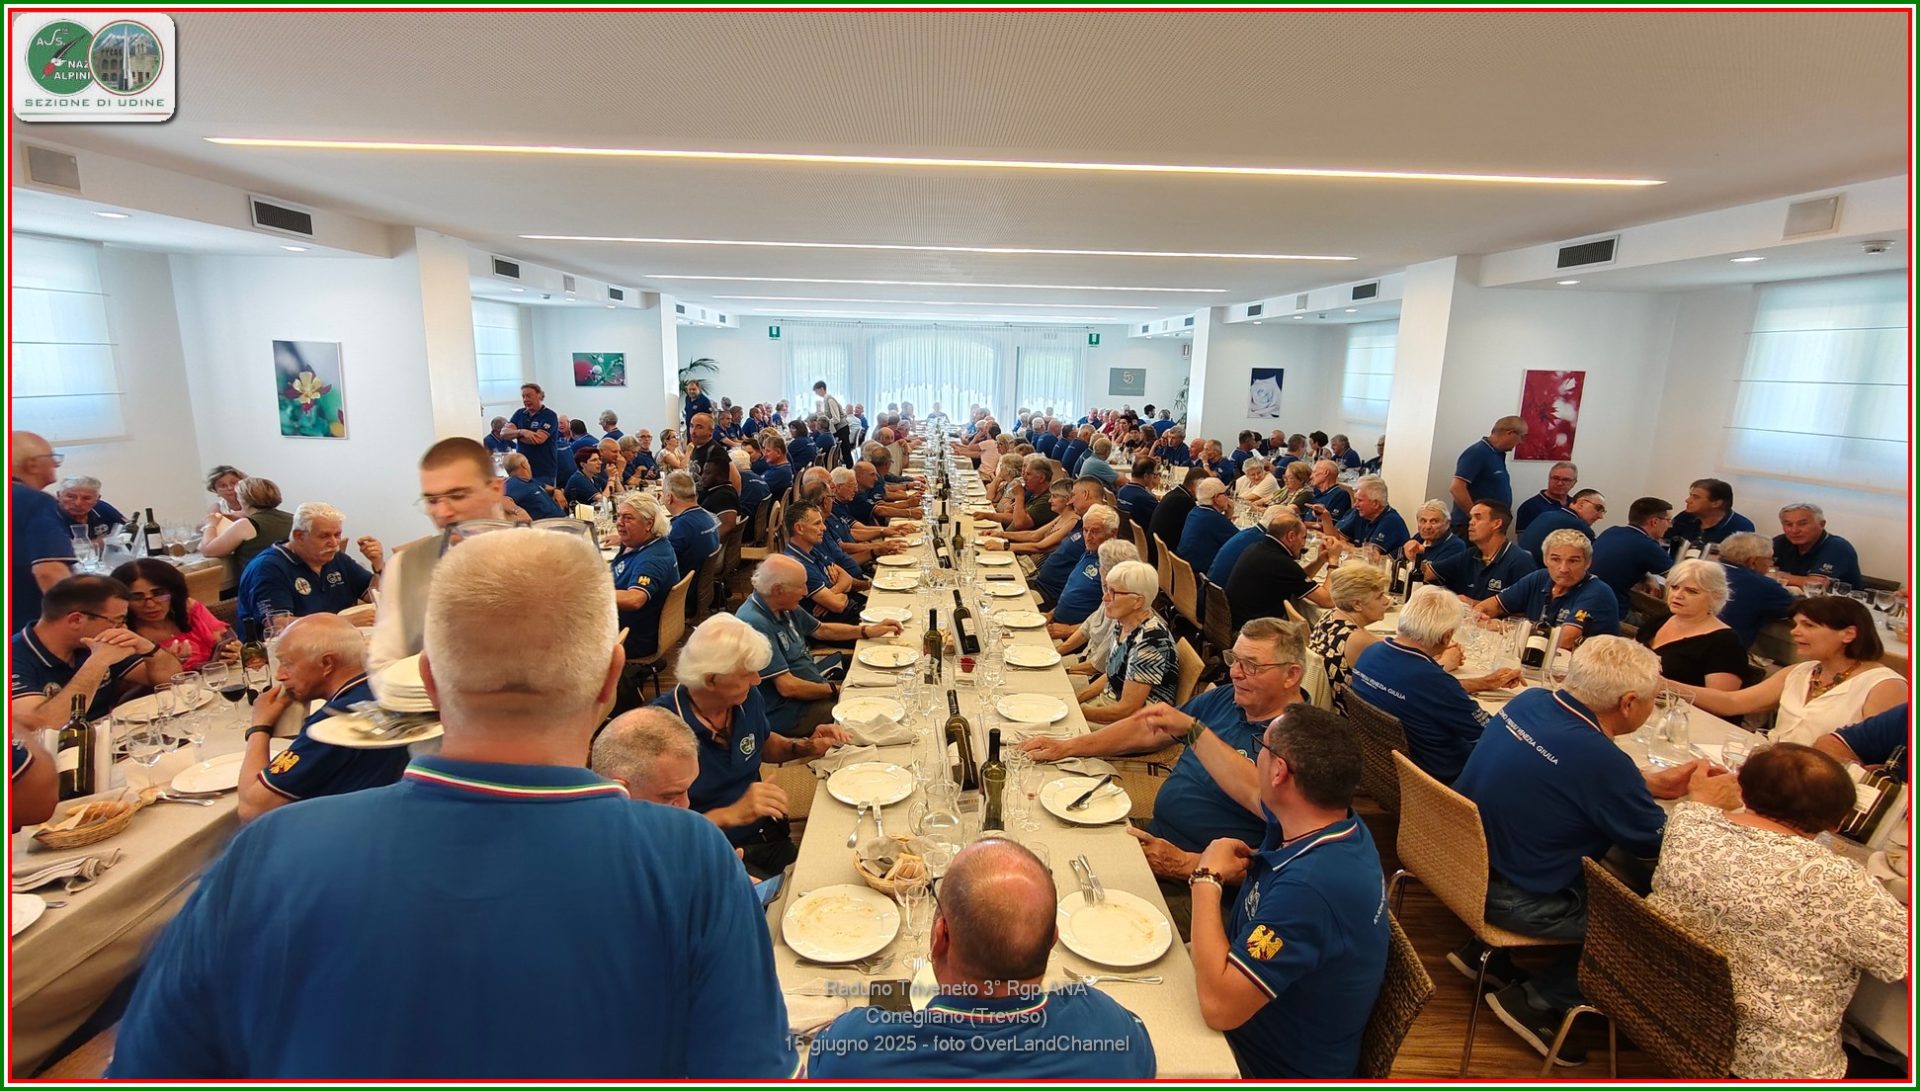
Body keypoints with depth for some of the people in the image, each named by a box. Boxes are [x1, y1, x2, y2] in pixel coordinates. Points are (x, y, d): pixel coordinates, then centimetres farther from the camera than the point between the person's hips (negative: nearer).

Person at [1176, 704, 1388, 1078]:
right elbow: (1253, 791, 13)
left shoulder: (1310, 886, -38)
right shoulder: (1332, 819, -10)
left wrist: (1207, 876, -28)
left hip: (1276, 1068, -7)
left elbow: (1219, 1006, -36)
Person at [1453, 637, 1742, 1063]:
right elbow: (1660, 845, -10)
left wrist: (1652, 783, 14)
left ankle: (1485, 950, 25)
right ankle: (1537, 1001, 11)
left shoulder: (1529, 701, -4)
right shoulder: (1599, 758, -27)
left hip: (1462, 856, 8)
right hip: (1508, 899, -8)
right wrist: (1703, 802, 8)